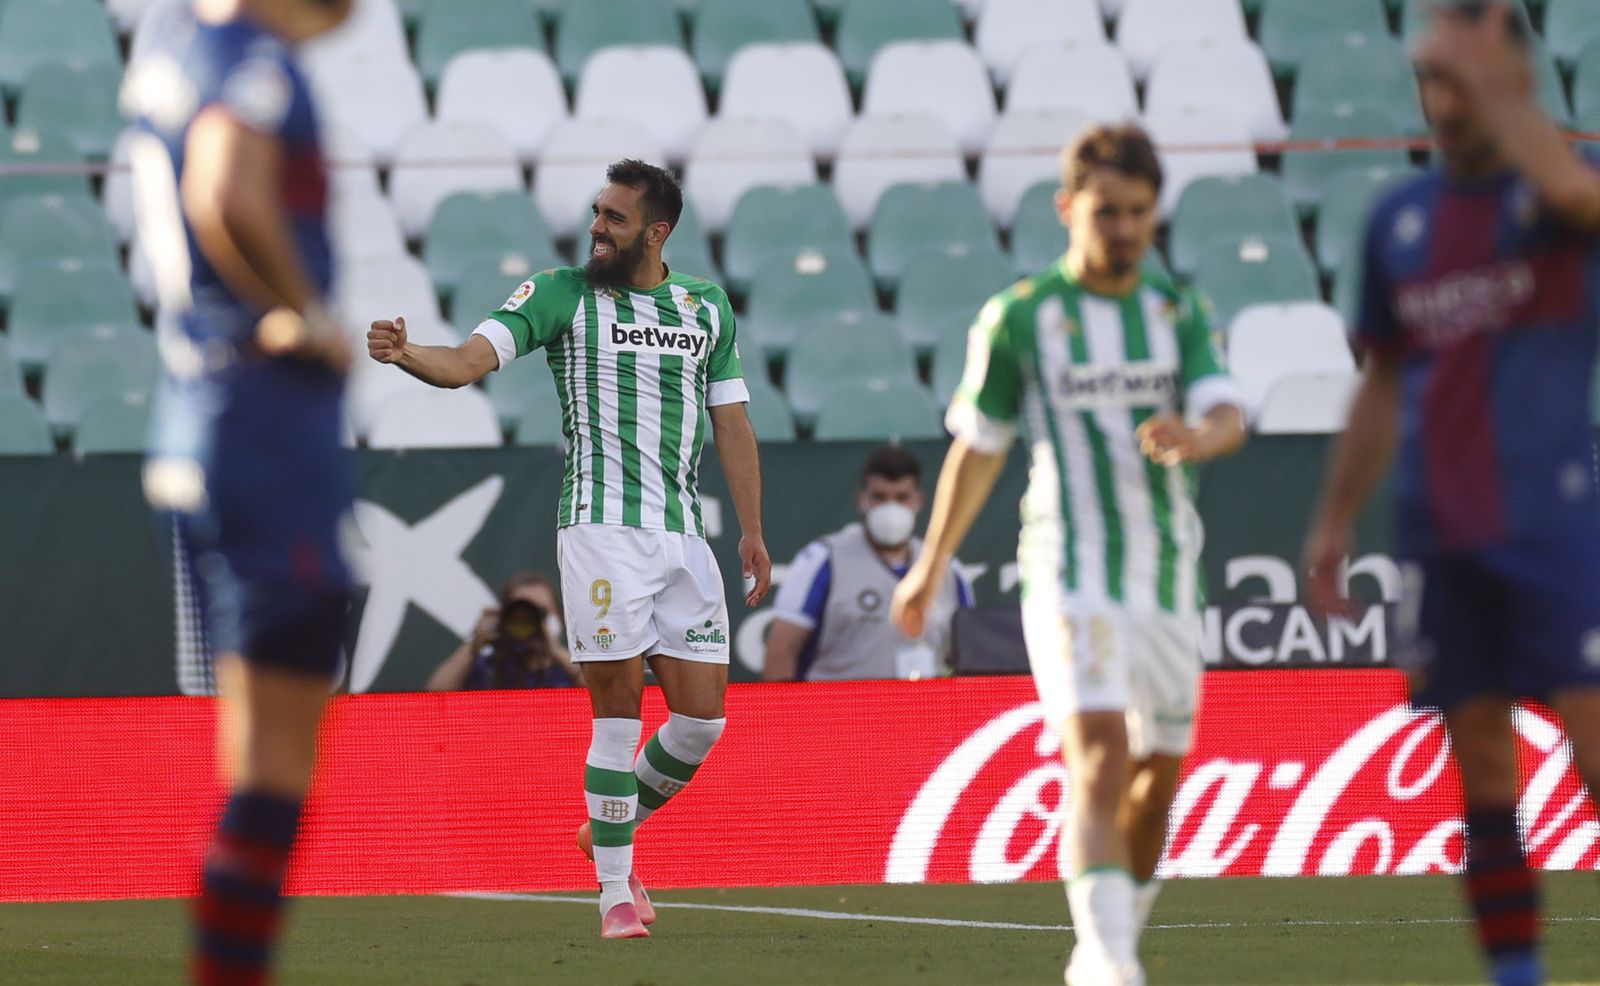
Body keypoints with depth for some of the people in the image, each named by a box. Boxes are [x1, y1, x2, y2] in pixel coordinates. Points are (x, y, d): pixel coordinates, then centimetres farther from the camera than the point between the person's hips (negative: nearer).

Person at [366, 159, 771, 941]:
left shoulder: (707, 308, 13)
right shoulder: (562, 295, 1)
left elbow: (731, 422, 17)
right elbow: (470, 360, -10)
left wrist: (751, 530, 12)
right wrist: (406, 355, -31)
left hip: (684, 536, 4)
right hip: (602, 523, -4)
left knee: (702, 715, 2)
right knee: (618, 707, -9)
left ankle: (614, 829, 26)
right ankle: (615, 890, -1)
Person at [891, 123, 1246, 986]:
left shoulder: (1178, 311, 7)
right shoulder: (1018, 318, -2)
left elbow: (1229, 419, -7)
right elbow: (977, 446, 8)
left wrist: (1194, 436, -32)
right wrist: (931, 567, 15)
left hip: (1168, 581, 5)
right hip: (1071, 578, -5)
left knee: (1158, 777, 12)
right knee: (1100, 759, -20)